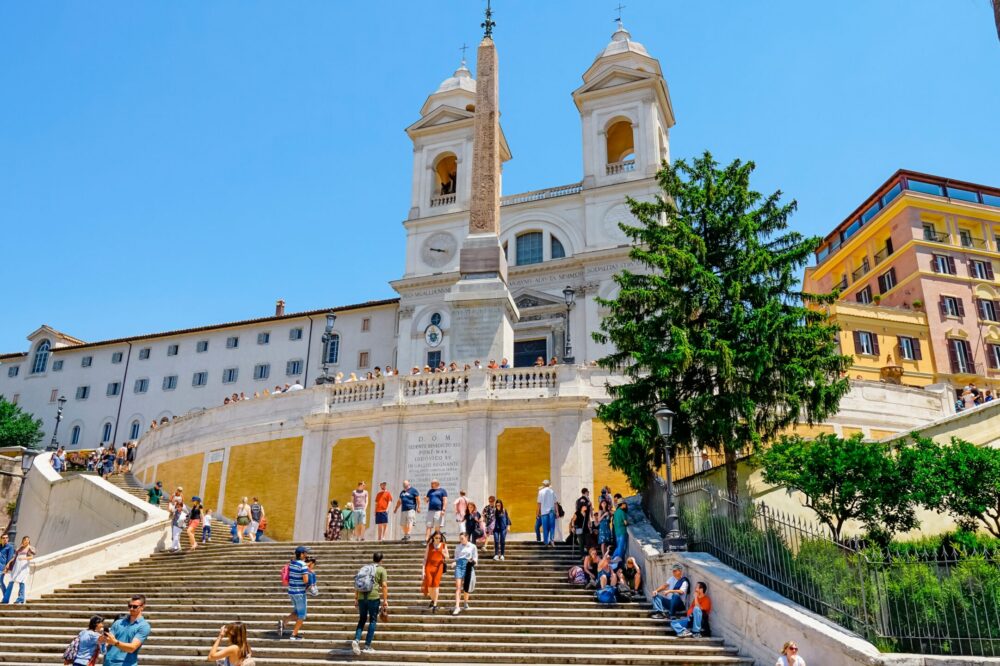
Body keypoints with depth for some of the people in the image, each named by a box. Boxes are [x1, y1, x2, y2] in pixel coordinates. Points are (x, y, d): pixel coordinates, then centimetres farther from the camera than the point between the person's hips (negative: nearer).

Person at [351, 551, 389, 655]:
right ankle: (367, 646, 5)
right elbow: (384, 585, -7)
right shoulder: (381, 569, 3)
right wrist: (385, 600, -4)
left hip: (361, 597, 4)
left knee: (362, 619, 17)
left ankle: (356, 640, -4)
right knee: (373, 620, 7)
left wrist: (356, 599, 20)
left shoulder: (364, 568, 16)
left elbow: (356, 584, 15)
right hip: (373, 597, -4)